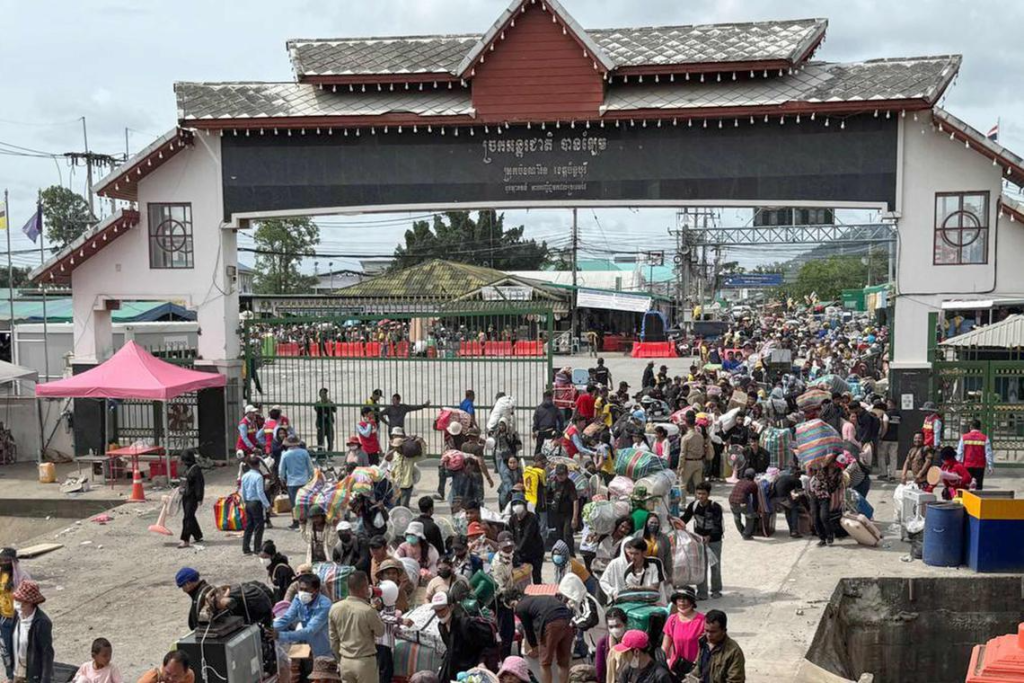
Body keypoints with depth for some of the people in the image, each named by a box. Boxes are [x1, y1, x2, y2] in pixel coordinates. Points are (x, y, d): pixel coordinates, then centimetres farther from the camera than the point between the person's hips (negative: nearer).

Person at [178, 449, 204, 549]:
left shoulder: (196, 469, -16)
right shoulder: (187, 468, 12)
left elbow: (200, 484, -18)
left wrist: (199, 499, -19)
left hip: (192, 497, -9)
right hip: (185, 496, 9)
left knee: (187, 518, -10)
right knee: (190, 518, 15)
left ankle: (185, 540, -9)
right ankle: (198, 536, 26)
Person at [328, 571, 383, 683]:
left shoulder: (335, 608, -4)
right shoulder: (368, 610, -20)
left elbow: (333, 639, 5)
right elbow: (380, 632, -3)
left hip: (345, 661, 5)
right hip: (365, 661, -5)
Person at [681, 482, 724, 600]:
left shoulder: (715, 507, -19)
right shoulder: (693, 506, -8)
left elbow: (718, 526, -25)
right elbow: (684, 519, -3)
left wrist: (709, 537, -40)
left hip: (714, 540, -3)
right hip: (699, 538, 3)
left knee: (715, 565, 9)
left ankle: (716, 590, 26)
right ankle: (702, 592, 5)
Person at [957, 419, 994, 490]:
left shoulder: (964, 437, -1)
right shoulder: (985, 438, -3)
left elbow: (959, 452, 1)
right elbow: (988, 453, -2)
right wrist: (990, 466, 4)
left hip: (967, 466, 0)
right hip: (980, 466, 0)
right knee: (979, 485, 7)